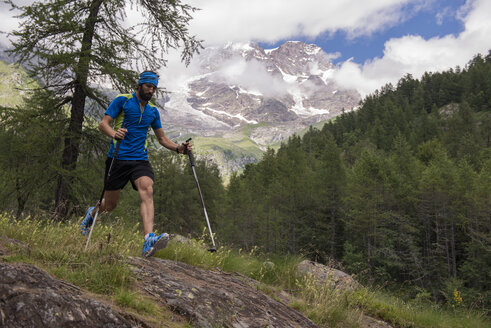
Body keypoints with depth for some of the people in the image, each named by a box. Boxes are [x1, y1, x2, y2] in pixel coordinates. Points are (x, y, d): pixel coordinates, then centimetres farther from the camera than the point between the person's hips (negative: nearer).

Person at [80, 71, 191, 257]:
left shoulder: (153, 111, 16)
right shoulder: (122, 101, 1)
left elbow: (162, 138, 20)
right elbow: (103, 124, -6)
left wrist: (178, 148, 1)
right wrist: (114, 134, -28)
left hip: (140, 160, 3)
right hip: (118, 158, -3)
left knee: (147, 191, -25)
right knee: (110, 205, 5)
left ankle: (149, 241, -39)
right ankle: (92, 213, 43)